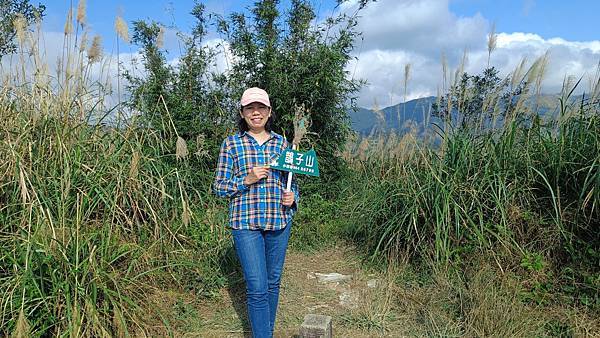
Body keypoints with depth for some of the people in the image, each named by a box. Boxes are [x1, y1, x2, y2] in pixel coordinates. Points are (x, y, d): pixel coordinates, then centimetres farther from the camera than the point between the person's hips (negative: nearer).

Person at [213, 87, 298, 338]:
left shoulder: (281, 143, 7)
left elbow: (291, 181, 15)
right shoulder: (231, 144, 0)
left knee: (273, 282, 15)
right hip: (245, 223, -3)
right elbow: (219, 186, 1)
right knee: (257, 288, -6)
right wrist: (247, 180, -15)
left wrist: (292, 197, -6)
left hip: (279, 221, 3)